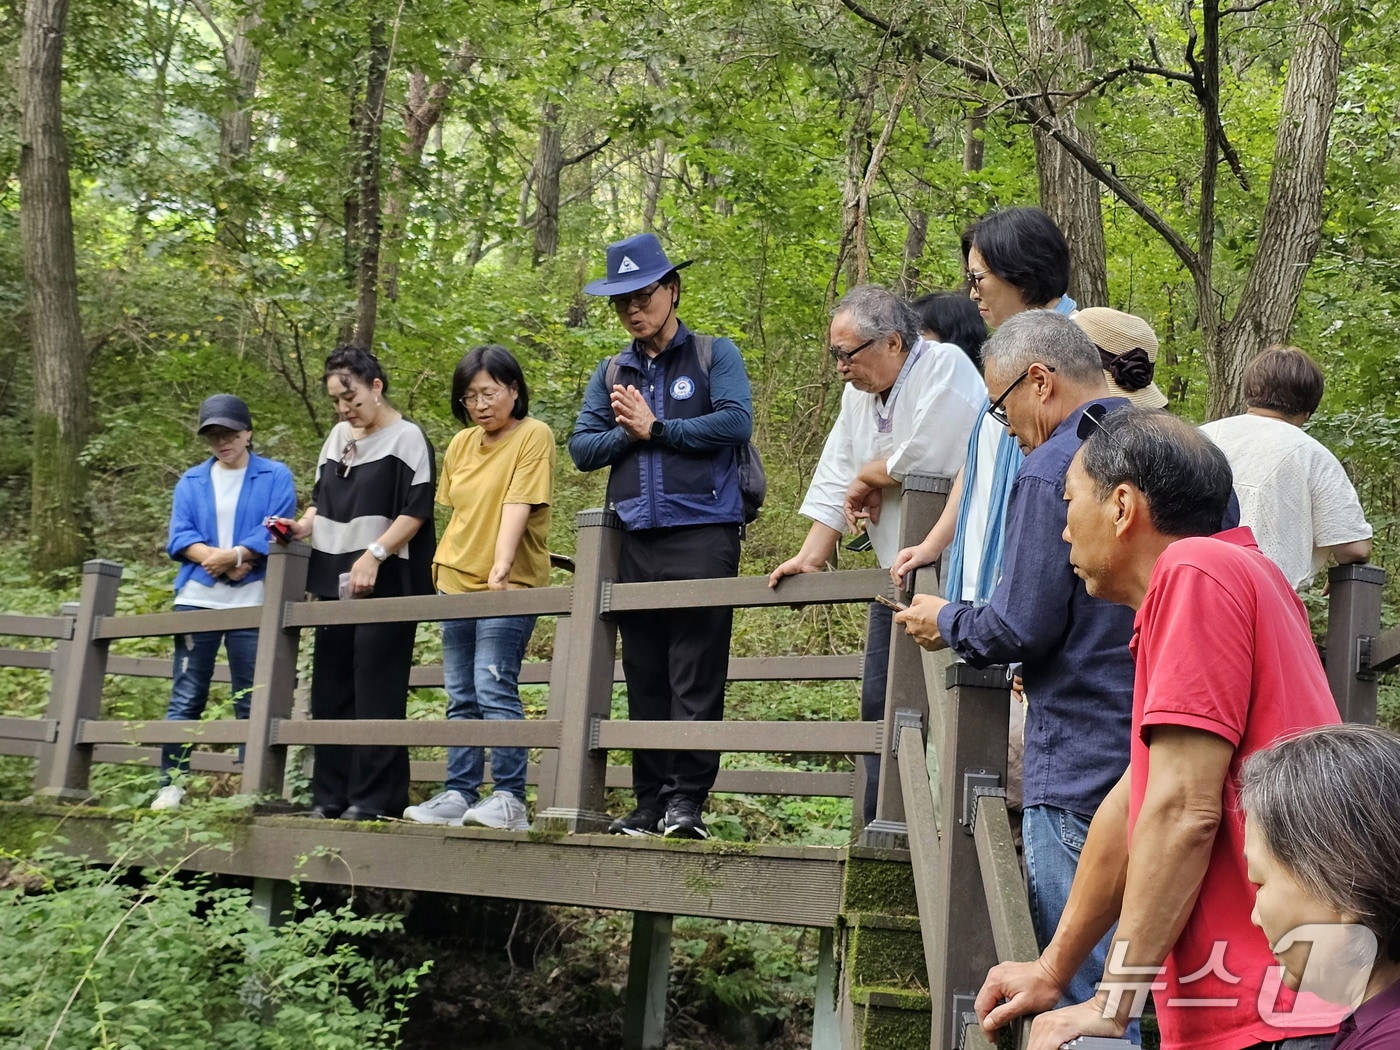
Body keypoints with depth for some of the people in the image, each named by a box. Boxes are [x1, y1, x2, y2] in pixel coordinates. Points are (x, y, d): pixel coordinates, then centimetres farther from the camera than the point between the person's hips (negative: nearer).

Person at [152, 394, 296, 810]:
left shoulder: (276, 477, 7)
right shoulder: (191, 482, 16)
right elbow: (179, 536, 5)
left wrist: (234, 556, -17)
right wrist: (215, 559, -13)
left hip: (253, 603, -2)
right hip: (196, 600, 2)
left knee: (251, 701, 0)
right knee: (186, 698, -1)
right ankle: (171, 786, 3)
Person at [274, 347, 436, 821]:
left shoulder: (407, 437, -4)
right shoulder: (337, 437, 17)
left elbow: (415, 512, -11)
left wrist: (372, 555, -19)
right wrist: (303, 526, 6)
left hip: (385, 583, -7)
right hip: (334, 582, 7)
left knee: (376, 692, -7)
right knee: (330, 690, 7)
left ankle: (375, 797, -4)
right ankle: (330, 795, 13)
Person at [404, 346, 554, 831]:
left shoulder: (533, 436, -7)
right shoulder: (461, 444, 13)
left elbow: (518, 504, -18)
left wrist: (501, 564, -27)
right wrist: (443, 564, 11)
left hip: (508, 588, -7)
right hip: (456, 581, 7)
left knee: (493, 689, -14)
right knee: (460, 696, 7)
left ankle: (509, 799, -12)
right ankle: (459, 794, 11)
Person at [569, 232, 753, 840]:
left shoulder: (715, 357, 5)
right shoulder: (610, 374, 18)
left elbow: (735, 423, -10)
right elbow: (581, 448, 11)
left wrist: (657, 429, -7)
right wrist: (628, 432, -6)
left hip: (703, 534, -5)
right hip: (635, 539, 5)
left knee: (696, 676, -8)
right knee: (644, 679, 6)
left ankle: (687, 799, -7)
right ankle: (650, 803, 10)